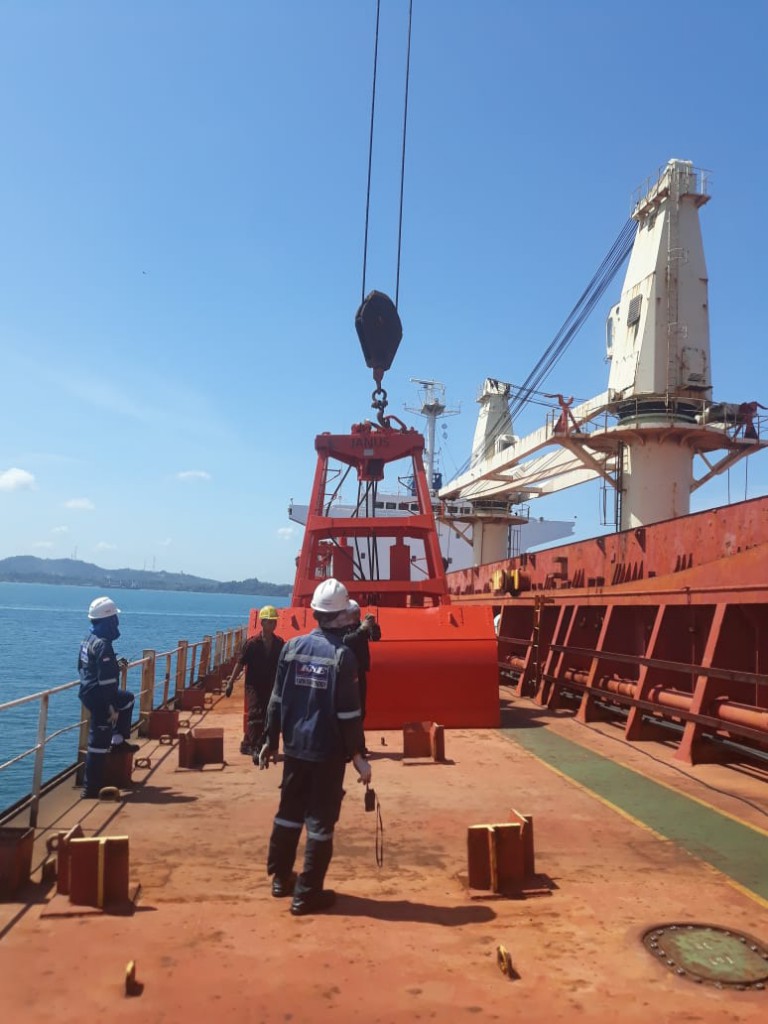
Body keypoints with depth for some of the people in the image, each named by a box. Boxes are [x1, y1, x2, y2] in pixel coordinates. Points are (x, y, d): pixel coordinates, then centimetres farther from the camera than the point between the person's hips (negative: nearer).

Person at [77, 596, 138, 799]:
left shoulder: (89, 640, 6)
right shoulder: (103, 645, -23)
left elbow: (82, 667, 19)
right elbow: (106, 680, -25)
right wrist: (111, 707, -21)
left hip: (88, 692, 10)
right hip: (99, 698, -10)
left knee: (127, 699, 31)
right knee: (98, 743, -1)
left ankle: (118, 741, 31)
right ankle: (91, 788, 5)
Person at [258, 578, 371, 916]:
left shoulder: (292, 647, 0)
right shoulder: (342, 656, -14)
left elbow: (277, 700, 4)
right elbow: (348, 712, -14)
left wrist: (269, 740, 13)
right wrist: (358, 755, -7)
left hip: (295, 745, 5)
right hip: (329, 750, -5)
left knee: (289, 811, 20)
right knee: (321, 821, 4)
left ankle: (280, 877, 33)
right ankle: (307, 894, 9)